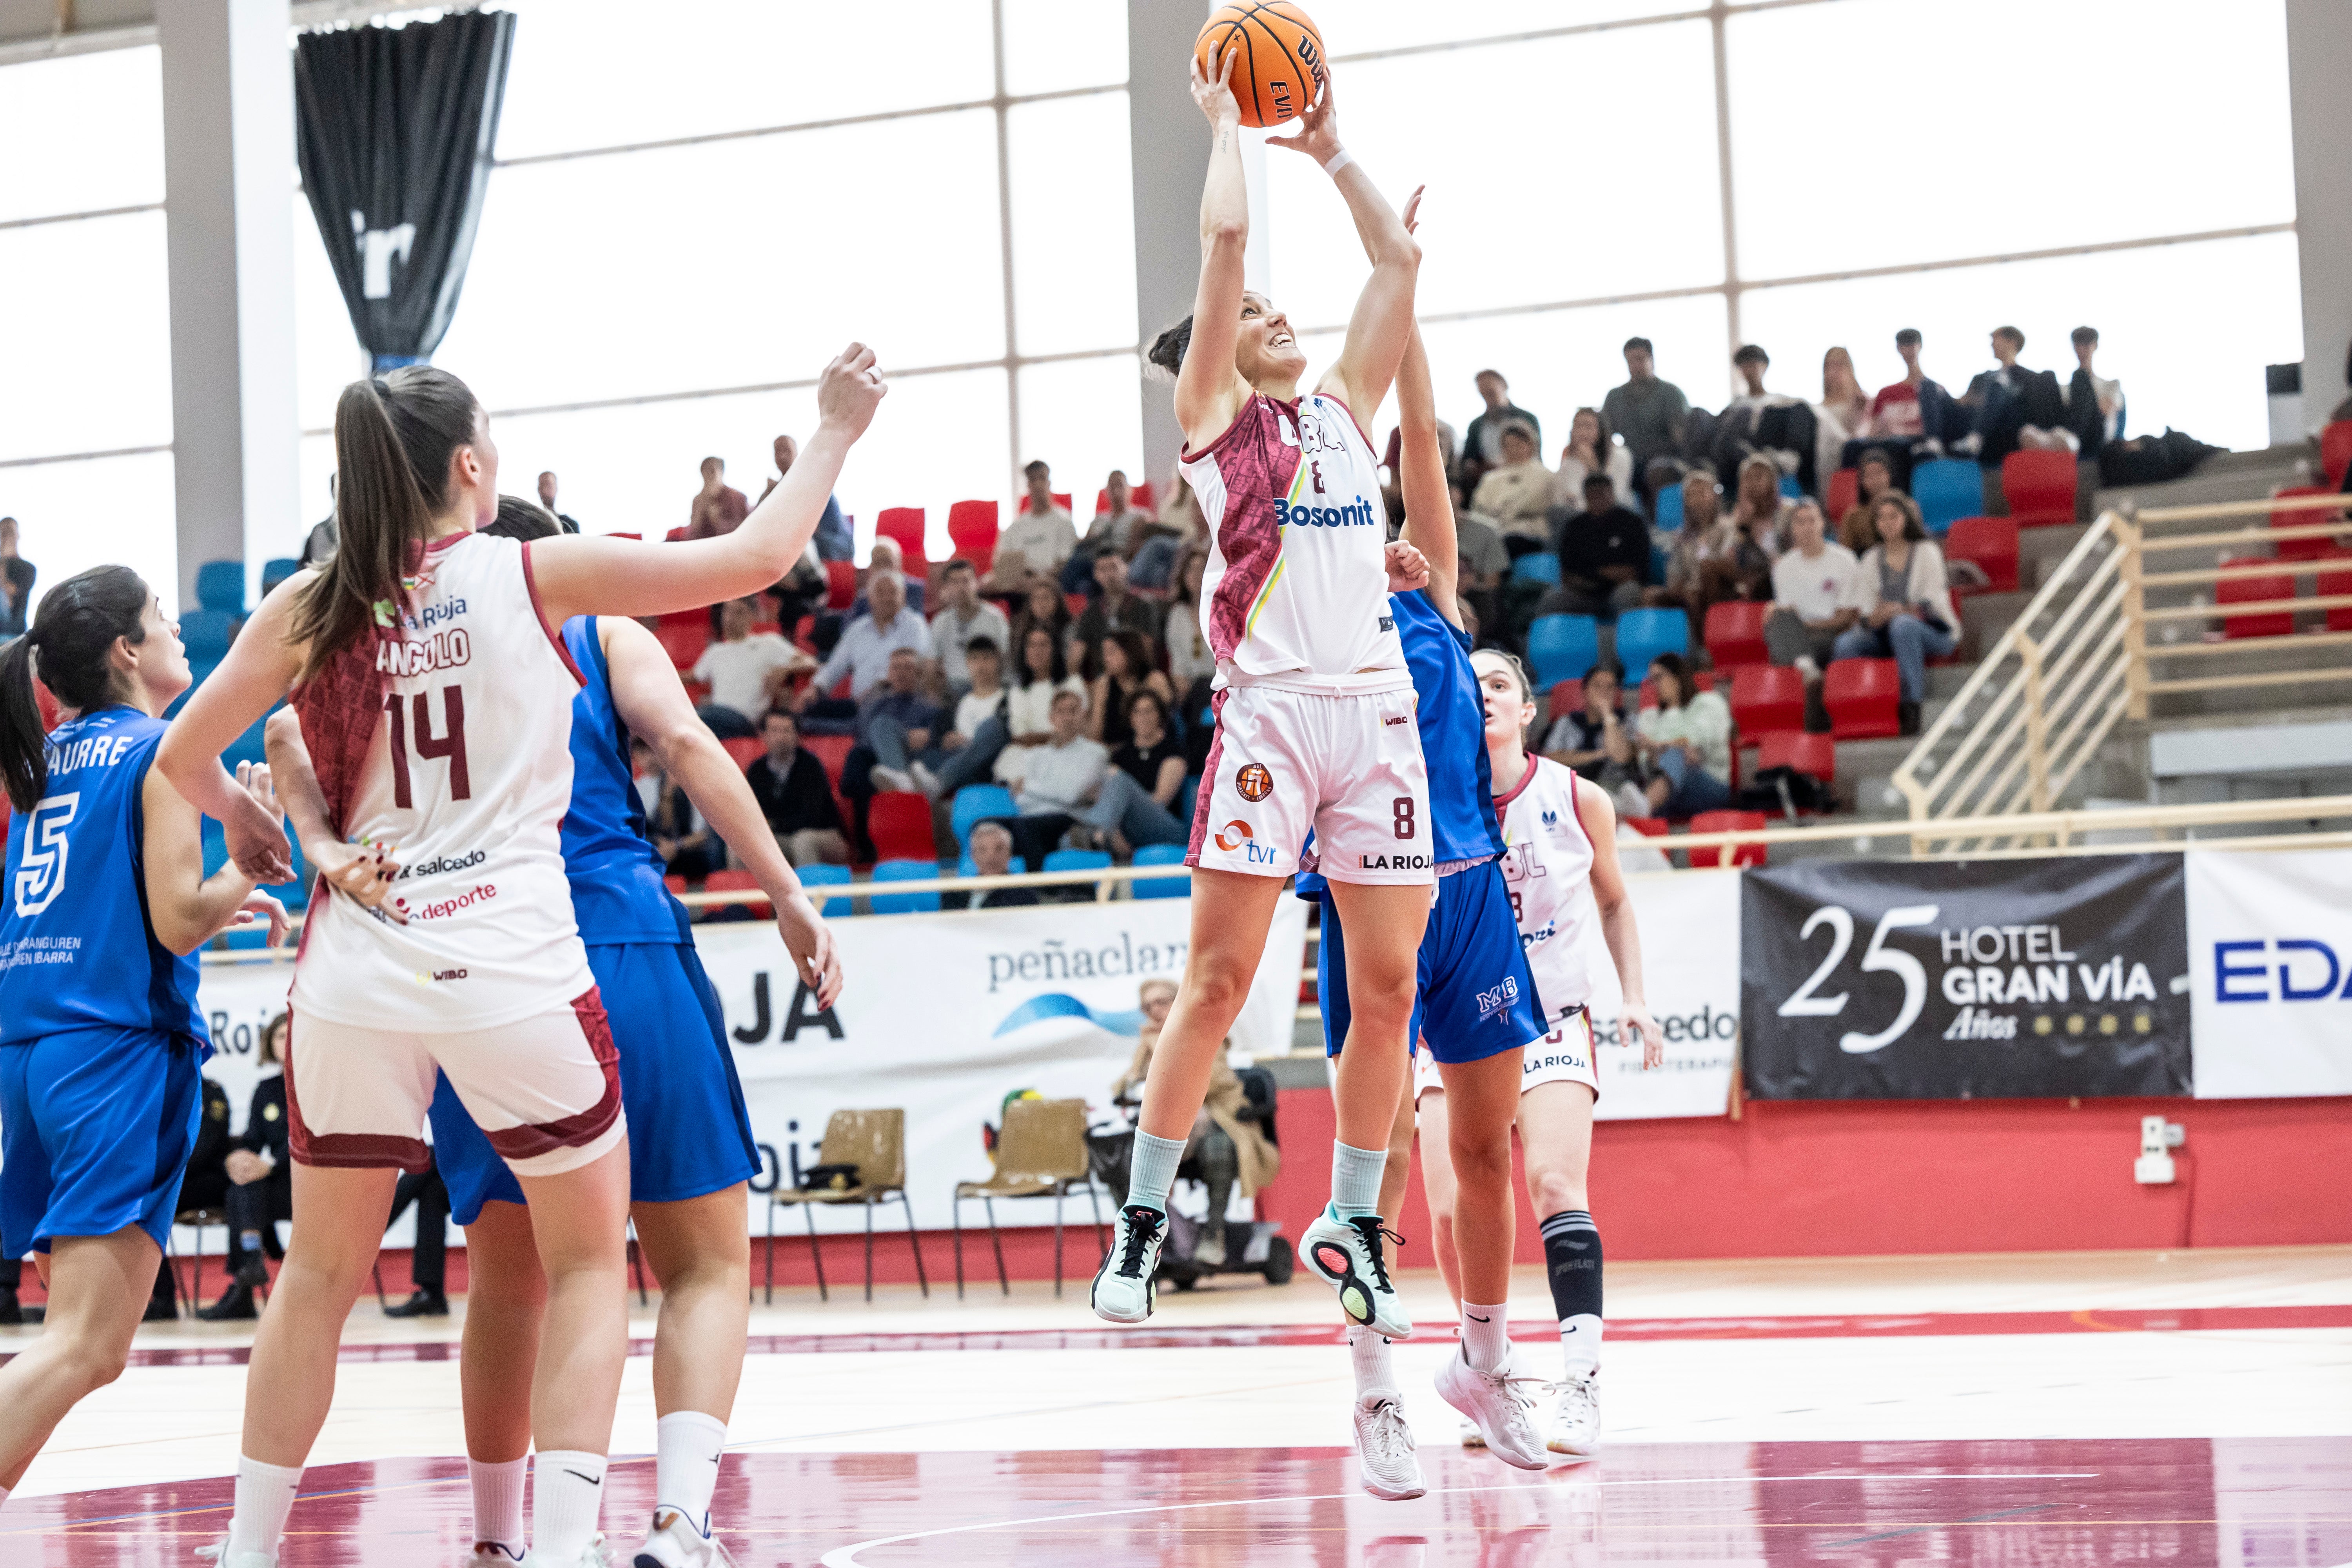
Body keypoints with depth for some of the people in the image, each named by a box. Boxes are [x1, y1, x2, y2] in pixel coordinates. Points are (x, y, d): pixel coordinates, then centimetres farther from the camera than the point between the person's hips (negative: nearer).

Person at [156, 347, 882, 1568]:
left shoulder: (305, 609, 4)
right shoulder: (534, 575, -2)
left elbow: (181, 758, 8)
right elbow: (757, 557, 2)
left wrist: (241, 824, 29)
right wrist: (833, 433, 15)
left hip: (355, 970, 3)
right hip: (512, 967, -3)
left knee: (320, 1273, 19)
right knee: (589, 1262, 13)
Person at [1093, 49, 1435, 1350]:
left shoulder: (1344, 407, 22)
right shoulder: (1212, 410, 8)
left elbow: (1398, 260, 23)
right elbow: (1224, 233, 1)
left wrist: (1331, 152, 27)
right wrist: (1225, 121, 13)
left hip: (1377, 707, 5)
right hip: (1270, 704, -5)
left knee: (1387, 982, 3)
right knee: (1219, 974, -7)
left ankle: (1349, 1221, 14)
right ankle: (1142, 1218, -1)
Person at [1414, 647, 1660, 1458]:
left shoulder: (1578, 800, -2)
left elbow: (1613, 902, 13)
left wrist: (1634, 996, 4)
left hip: (1551, 1019, -1)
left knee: (1554, 1183, -21)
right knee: (1453, 1212, -9)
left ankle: (1581, 1384, -25)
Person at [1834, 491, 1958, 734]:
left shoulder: (1926, 552, 4)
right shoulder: (1872, 560, 15)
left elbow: (1934, 603, -6)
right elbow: (1864, 608, 5)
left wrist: (1901, 611, -24)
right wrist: (1871, 619, -19)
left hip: (1933, 631, -4)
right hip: (1886, 635, 4)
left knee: (1902, 625, -40)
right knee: (1845, 644, -26)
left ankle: (1912, 710, -42)